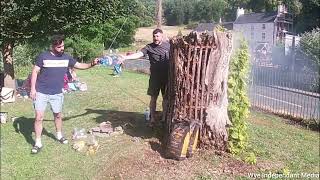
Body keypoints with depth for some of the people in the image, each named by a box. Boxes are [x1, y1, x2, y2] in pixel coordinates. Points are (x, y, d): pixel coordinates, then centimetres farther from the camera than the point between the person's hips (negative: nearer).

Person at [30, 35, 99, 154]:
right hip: (41, 93, -3)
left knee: (58, 115, 17)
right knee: (39, 117, -2)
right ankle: (38, 143, 11)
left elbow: (79, 65, 9)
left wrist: (91, 64, -8)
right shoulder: (43, 56, -9)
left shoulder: (66, 58, 1)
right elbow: (35, 71, -4)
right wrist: (33, 88, -11)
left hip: (57, 93, 3)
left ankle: (59, 136, 39)